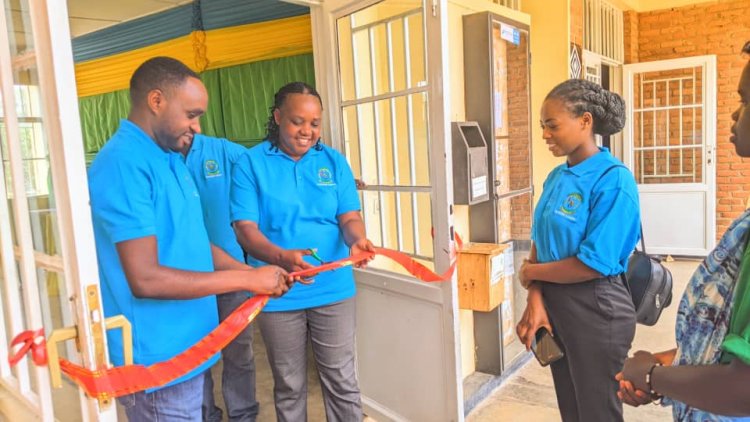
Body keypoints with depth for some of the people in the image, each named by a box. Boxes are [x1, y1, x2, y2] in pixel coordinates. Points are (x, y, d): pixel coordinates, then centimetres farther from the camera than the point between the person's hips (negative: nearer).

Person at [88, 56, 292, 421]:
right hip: (157, 358, -9)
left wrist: (252, 273, 1)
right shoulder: (124, 164, -21)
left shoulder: (169, 159, 8)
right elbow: (145, 279, -27)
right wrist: (245, 280, -21)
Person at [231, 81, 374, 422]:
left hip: (333, 290, 2)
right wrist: (281, 257, -31)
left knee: (341, 380, 12)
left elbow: (349, 216, 0)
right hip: (278, 294, -1)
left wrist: (356, 240, -25)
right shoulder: (251, 163, -5)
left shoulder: (334, 161, 3)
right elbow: (245, 229, -12)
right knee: (289, 385, 16)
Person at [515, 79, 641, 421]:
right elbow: (540, 242, 5)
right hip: (554, 303, 7)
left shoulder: (613, 179, -19)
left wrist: (531, 272, -10)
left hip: (595, 310, -7)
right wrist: (535, 300, -8)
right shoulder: (556, 177, 4)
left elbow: (594, 264, -23)